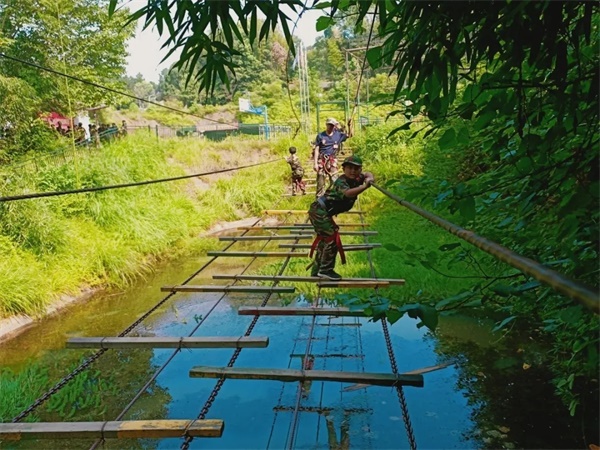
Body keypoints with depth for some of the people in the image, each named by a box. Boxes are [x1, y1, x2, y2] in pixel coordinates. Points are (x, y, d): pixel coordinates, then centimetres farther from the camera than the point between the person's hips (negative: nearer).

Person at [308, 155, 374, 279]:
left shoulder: (356, 179, 3)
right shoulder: (341, 182, -24)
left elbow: (367, 174, 19)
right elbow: (348, 193, -45)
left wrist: (369, 177, -3)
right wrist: (365, 186, -53)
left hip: (322, 212, 10)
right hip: (319, 211, -10)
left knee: (324, 239, 16)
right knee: (332, 238, -13)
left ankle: (316, 271, 27)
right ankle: (326, 269, -6)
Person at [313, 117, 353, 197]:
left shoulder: (338, 135, 7)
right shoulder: (320, 135, -1)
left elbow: (349, 135, 18)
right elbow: (316, 149, -1)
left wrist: (350, 126, 1)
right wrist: (315, 163, -7)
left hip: (332, 161, 2)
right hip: (321, 161, -2)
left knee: (334, 181, -4)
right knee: (320, 182, 4)